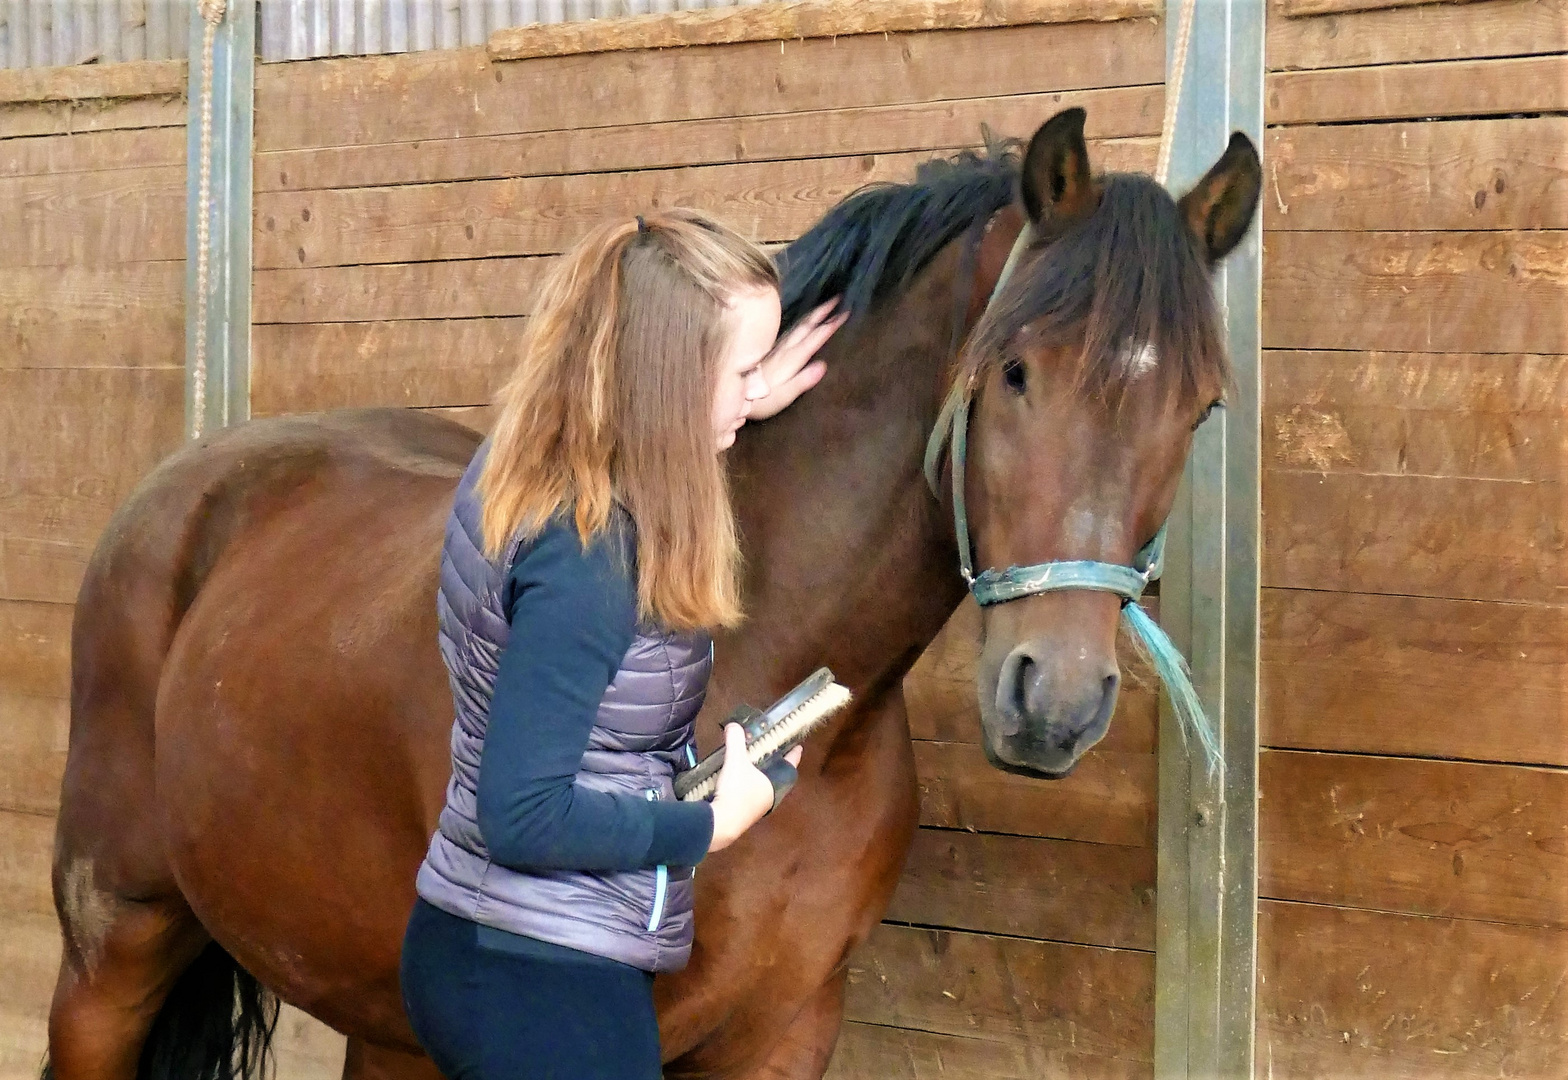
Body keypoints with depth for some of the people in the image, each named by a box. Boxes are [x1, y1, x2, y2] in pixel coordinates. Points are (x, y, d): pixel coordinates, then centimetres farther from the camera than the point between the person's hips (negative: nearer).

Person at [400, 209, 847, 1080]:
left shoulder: (514, 474, 3)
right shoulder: (585, 558, -24)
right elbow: (522, 819, -25)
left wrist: (737, 413, 24)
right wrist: (714, 825, -14)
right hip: (545, 988, -9)